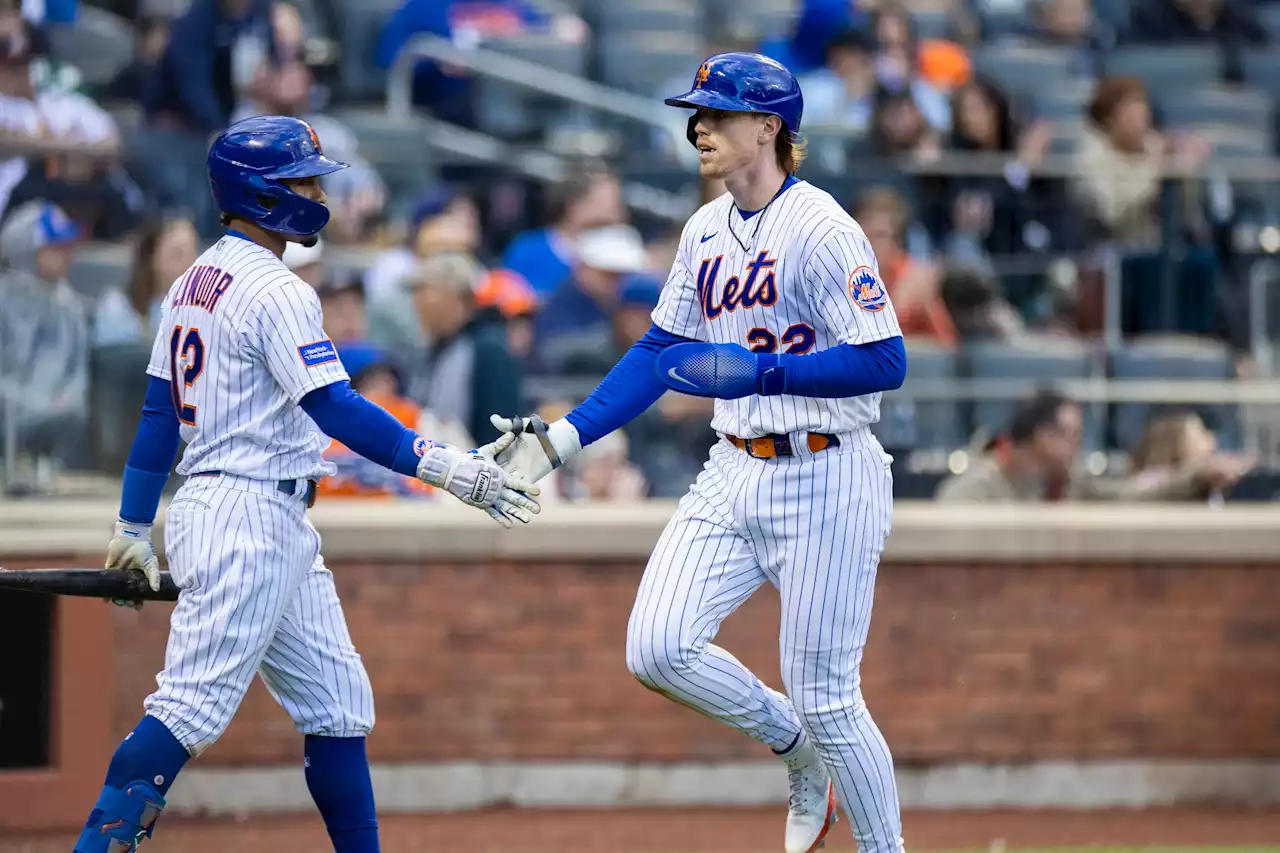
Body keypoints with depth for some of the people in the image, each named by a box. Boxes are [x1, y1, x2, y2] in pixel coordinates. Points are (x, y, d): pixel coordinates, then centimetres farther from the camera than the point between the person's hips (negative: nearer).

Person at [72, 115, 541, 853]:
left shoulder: (194, 284, 15)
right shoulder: (275, 292, -14)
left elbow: (159, 411, 17)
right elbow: (337, 410, -22)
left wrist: (136, 527, 21)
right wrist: (447, 467, -26)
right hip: (249, 521, -10)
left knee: (339, 707, 10)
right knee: (193, 707, -13)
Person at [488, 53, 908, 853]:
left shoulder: (821, 230, -15)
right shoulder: (707, 231, 9)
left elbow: (886, 363, -20)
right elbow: (661, 353, 16)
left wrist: (762, 373, -26)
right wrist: (563, 438, 9)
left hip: (823, 479, -8)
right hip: (736, 473, 8)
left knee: (826, 699, -3)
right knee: (658, 649, -4)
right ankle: (800, 753, 20)